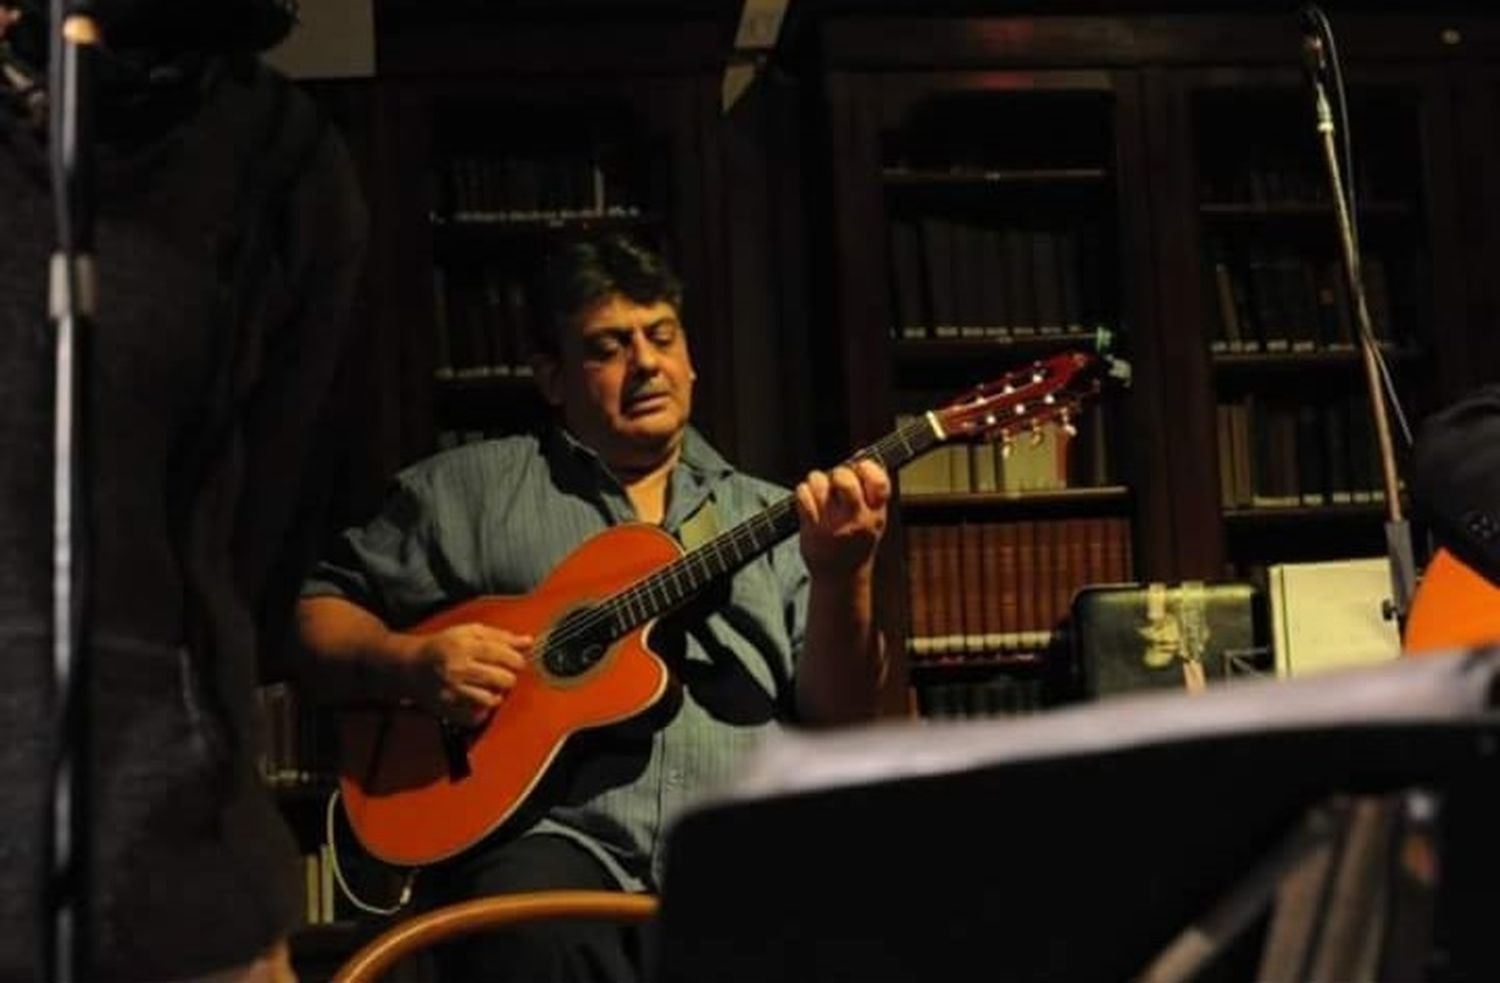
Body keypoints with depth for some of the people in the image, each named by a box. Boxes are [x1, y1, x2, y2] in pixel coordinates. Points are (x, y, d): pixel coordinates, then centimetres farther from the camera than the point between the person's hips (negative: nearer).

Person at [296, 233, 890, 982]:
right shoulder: (464, 488, 13)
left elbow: (837, 726, 9)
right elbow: (318, 615, 14)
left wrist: (842, 579, -9)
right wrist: (410, 662, -7)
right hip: (550, 837, -2)